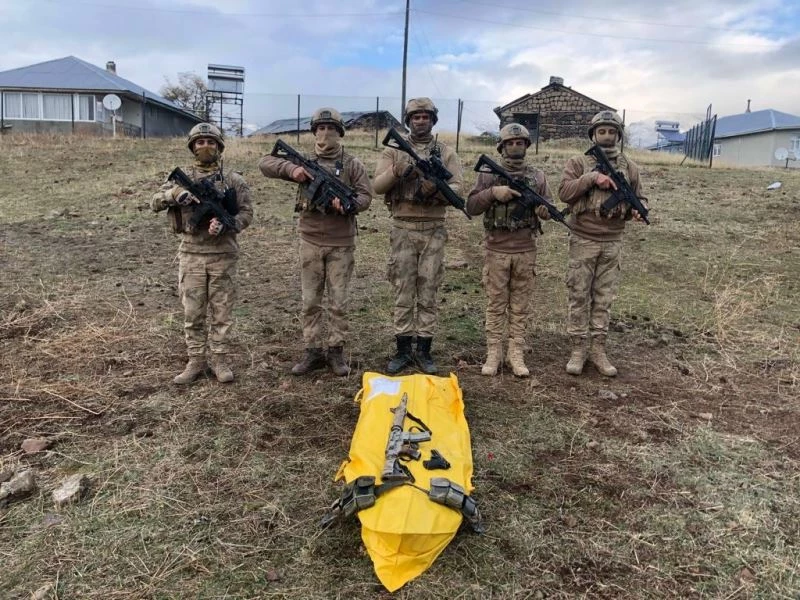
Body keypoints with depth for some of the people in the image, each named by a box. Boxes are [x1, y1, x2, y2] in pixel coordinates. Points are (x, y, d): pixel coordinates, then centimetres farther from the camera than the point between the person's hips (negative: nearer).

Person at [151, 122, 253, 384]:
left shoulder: (234, 180, 3)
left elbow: (246, 213, 0)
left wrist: (225, 225, -19)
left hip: (223, 255, -1)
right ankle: (196, 361, 17)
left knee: (221, 312, 5)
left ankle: (221, 360, 16)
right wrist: (176, 193, -19)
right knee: (192, 313, 6)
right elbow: (155, 202, 1)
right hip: (191, 255, 1)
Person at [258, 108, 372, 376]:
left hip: (341, 244, -2)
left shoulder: (352, 164, 2)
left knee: (338, 302, 4)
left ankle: (336, 351, 15)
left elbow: (365, 196, -2)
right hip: (310, 243, 2)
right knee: (310, 301, 7)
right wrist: (291, 169, -17)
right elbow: (266, 162, 2)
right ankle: (313, 352, 17)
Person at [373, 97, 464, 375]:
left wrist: (436, 188, -22)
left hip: (433, 230, 0)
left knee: (428, 292, 4)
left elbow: (457, 189, -3)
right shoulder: (393, 151, 6)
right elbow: (377, 186, -3)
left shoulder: (447, 153, 6)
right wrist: (397, 171, -20)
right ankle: (403, 351, 13)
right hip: (403, 229, 0)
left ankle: (424, 351, 14)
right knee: (403, 292, 4)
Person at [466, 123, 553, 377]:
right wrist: (493, 192, -19)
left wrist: (544, 210, -14)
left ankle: (516, 354, 15)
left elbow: (548, 208, 9)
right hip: (497, 250, -1)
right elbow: (471, 206, -3)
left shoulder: (537, 175, 7)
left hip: (526, 251, 2)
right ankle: (493, 354, 13)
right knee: (496, 305, 5)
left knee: (520, 306, 7)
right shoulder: (489, 174, 2)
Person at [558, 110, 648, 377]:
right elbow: (564, 192, -13)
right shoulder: (578, 162, -1)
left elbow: (639, 198, 17)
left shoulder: (629, 167, 9)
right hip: (583, 241, -3)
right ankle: (578, 348, 12)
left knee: (604, 298, 8)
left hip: (613, 243, 3)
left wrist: (637, 209, -6)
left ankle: (598, 349, 17)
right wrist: (592, 177, -22)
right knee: (579, 295, 2)